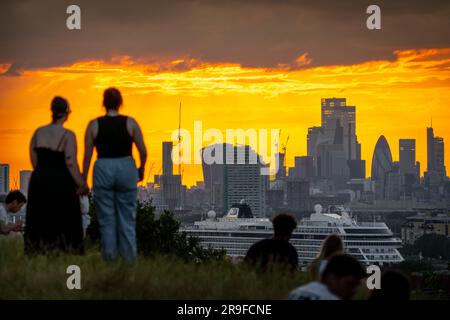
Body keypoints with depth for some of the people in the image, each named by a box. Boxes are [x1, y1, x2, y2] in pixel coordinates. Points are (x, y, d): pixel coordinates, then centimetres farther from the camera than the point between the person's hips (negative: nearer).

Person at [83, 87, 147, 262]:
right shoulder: (130, 123, -2)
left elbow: (87, 155, -1)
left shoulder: (94, 124, -1)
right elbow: (143, 151, -5)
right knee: (127, 219, 7)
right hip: (126, 169, 0)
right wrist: (141, 169, 14)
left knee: (107, 220, 6)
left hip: (102, 171, 0)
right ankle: (129, 260, 5)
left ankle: (109, 261, 5)